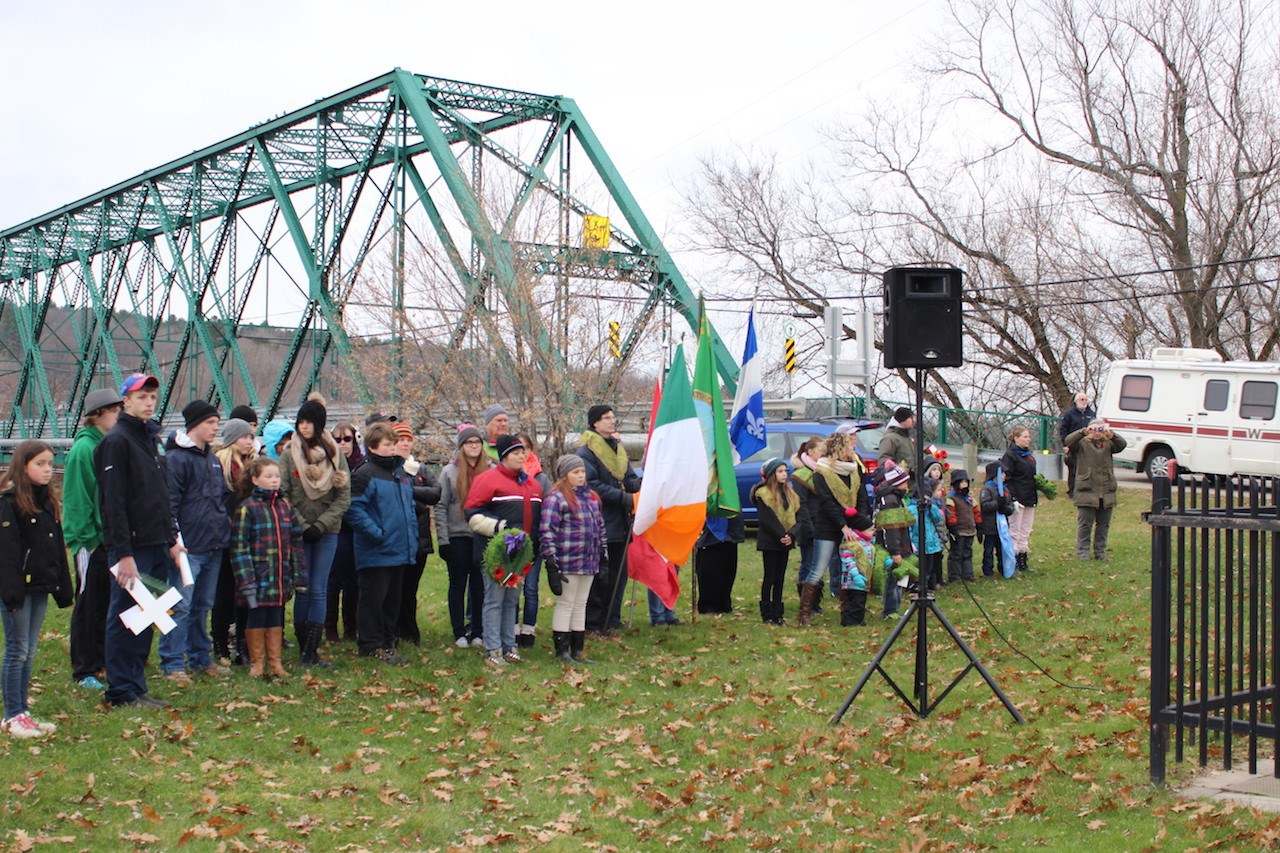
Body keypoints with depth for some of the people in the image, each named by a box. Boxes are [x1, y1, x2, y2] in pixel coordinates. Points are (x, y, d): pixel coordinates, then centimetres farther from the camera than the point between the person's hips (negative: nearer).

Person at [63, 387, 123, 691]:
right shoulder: (83, 448, -12)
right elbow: (77, 496, -15)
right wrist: (84, 535, -18)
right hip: (91, 538, -7)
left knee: (106, 603, 13)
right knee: (88, 605, 0)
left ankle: (101, 662, 22)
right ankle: (84, 671, 7)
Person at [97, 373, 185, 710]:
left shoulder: (151, 439, 17)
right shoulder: (116, 441, -10)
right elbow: (113, 502, -16)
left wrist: (172, 539, 15)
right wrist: (123, 553, -20)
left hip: (157, 546, 8)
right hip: (131, 547, -8)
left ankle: (136, 687, 17)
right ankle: (121, 691, 3)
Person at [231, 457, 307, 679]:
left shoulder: (285, 506, 10)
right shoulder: (247, 508, -7)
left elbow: (296, 542, 13)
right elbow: (239, 547, -10)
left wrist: (299, 576, 9)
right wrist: (246, 580, -16)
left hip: (281, 577, 5)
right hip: (258, 576, -5)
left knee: (276, 619, 11)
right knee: (256, 619, 5)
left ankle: (276, 662, 19)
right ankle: (257, 663, 16)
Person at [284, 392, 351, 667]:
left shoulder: (335, 454, 4)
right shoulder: (290, 455, 0)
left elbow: (344, 497, 1)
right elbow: (282, 496, -4)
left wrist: (321, 524, -9)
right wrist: (302, 526, -12)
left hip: (327, 532, 1)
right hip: (298, 533, -1)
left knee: (319, 591, -1)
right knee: (303, 590, 1)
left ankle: (311, 651, 0)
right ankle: (303, 648, 9)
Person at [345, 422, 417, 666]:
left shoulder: (401, 472, 14)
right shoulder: (365, 474, -11)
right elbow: (354, 509, -17)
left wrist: (412, 538, 12)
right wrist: (376, 534, -20)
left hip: (400, 552, 8)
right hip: (376, 552, -8)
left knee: (393, 600, 14)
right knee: (373, 598, 0)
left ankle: (387, 643, 23)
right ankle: (371, 645, 8)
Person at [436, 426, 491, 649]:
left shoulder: (492, 470, 4)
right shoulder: (450, 472, 1)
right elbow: (440, 507, -1)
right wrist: (443, 539, -7)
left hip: (484, 536, 1)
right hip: (458, 537, -1)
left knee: (480, 585, 5)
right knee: (458, 585, 6)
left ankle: (478, 631, 15)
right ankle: (459, 633, 13)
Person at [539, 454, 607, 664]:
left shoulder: (591, 496, 15)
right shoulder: (556, 498, -11)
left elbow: (600, 527, 22)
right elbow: (546, 532, -15)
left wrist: (603, 557, 19)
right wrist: (551, 564, -19)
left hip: (588, 562, 8)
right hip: (567, 563, -8)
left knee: (581, 604, 12)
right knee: (566, 603, -2)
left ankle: (578, 650, 19)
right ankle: (561, 651, 3)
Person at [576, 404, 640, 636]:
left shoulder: (618, 447, 15)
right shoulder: (586, 451, -10)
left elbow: (629, 478, 16)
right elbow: (592, 486, -18)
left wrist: (639, 484, -8)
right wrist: (624, 498, -20)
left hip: (619, 523, 8)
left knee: (618, 572, 12)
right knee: (598, 575, -4)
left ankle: (612, 619, 22)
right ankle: (594, 623, 4)